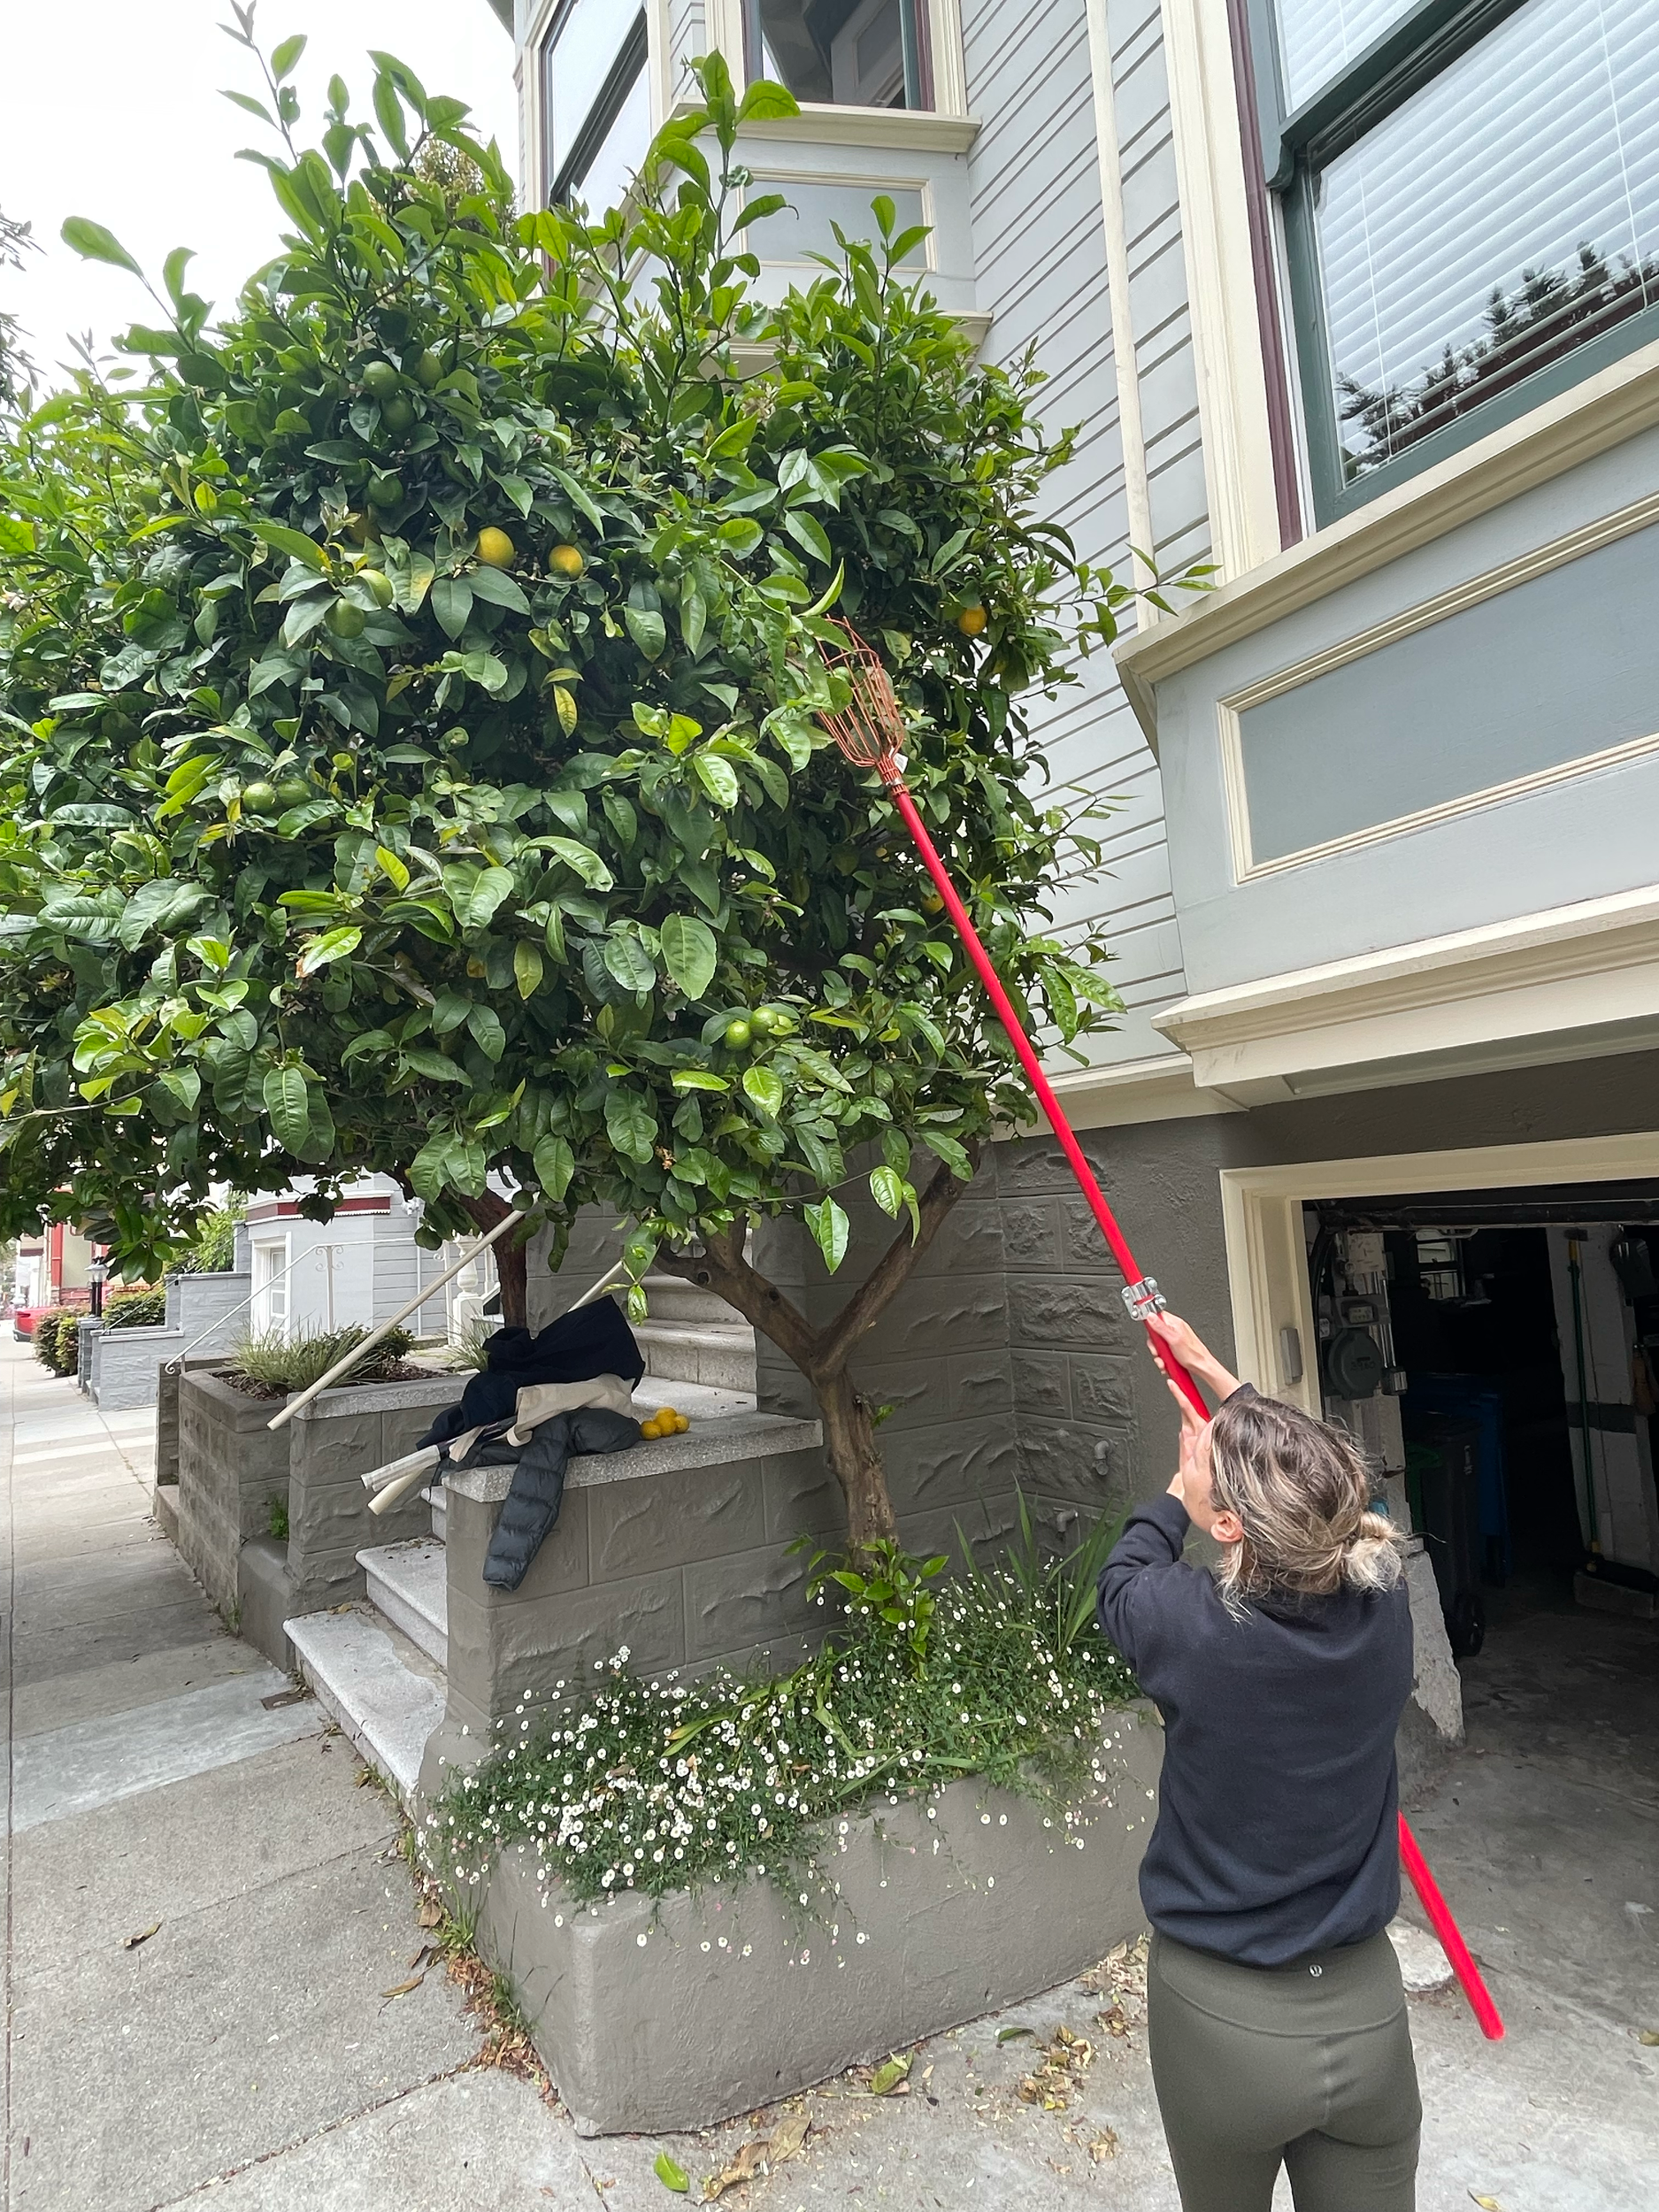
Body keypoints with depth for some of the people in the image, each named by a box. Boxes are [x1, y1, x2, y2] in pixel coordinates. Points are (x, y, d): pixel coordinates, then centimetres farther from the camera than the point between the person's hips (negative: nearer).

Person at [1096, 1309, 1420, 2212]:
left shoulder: (1193, 1627, -28)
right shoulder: (1381, 1604, -16)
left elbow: (1119, 1583, -3)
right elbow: (1315, 1493, 6)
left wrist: (1180, 1488, 9)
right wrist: (1210, 1367, 14)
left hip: (1221, 2022, -2)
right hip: (1366, 2011, 3)